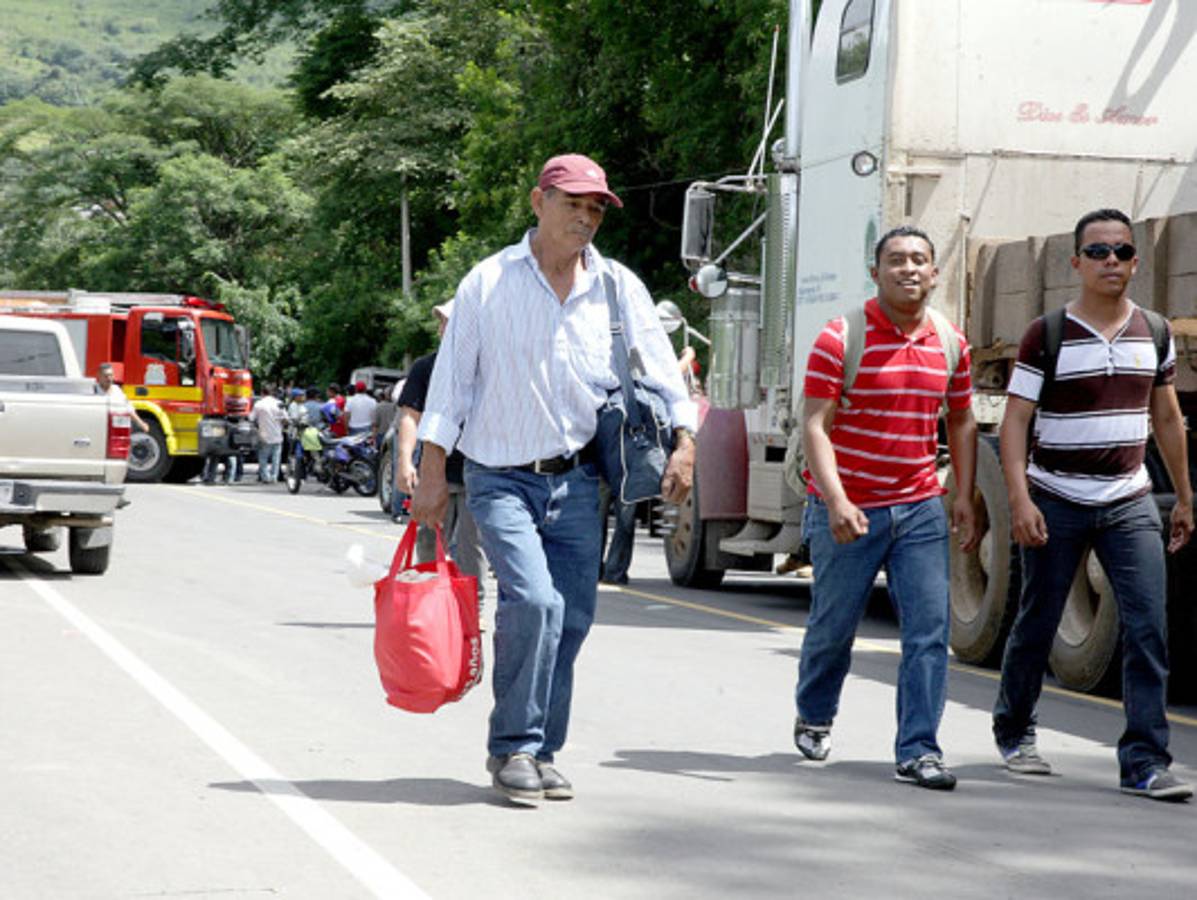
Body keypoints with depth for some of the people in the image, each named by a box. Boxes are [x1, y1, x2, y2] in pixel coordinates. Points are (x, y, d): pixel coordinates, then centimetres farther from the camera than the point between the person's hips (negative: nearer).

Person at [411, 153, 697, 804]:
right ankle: (512, 746, -6)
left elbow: (662, 369, 5)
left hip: (577, 481, 3)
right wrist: (432, 475, -3)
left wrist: (684, 443, -11)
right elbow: (450, 382, 1)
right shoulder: (488, 283, -1)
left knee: (572, 617, 2)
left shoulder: (619, 288, 6)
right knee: (533, 600, -20)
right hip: (501, 479, -3)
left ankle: (539, 752, 16)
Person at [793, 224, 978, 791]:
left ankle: (918, 751, -4)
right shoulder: (840, 339, -11)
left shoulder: (950, 343, 5)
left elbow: (961, 422, 17)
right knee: (834, 626, 11)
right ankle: (814, 717, 38)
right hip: (847, 511, -3)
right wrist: (836, 501, -25)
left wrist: (963, 497, 8)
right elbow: (815, 426, -14)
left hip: (920, 509, 4)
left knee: (929, 630, -7)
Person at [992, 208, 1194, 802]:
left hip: (1129, 503, 3)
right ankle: (1013, 730, 32)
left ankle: (1144, 763, -8)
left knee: (1148, 628, -9)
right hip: (1057, 501, -3)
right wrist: (1019, 499, -17)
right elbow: (1014, 420, -8)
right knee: (1037, 625, 8)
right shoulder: (1047, 335, -6)